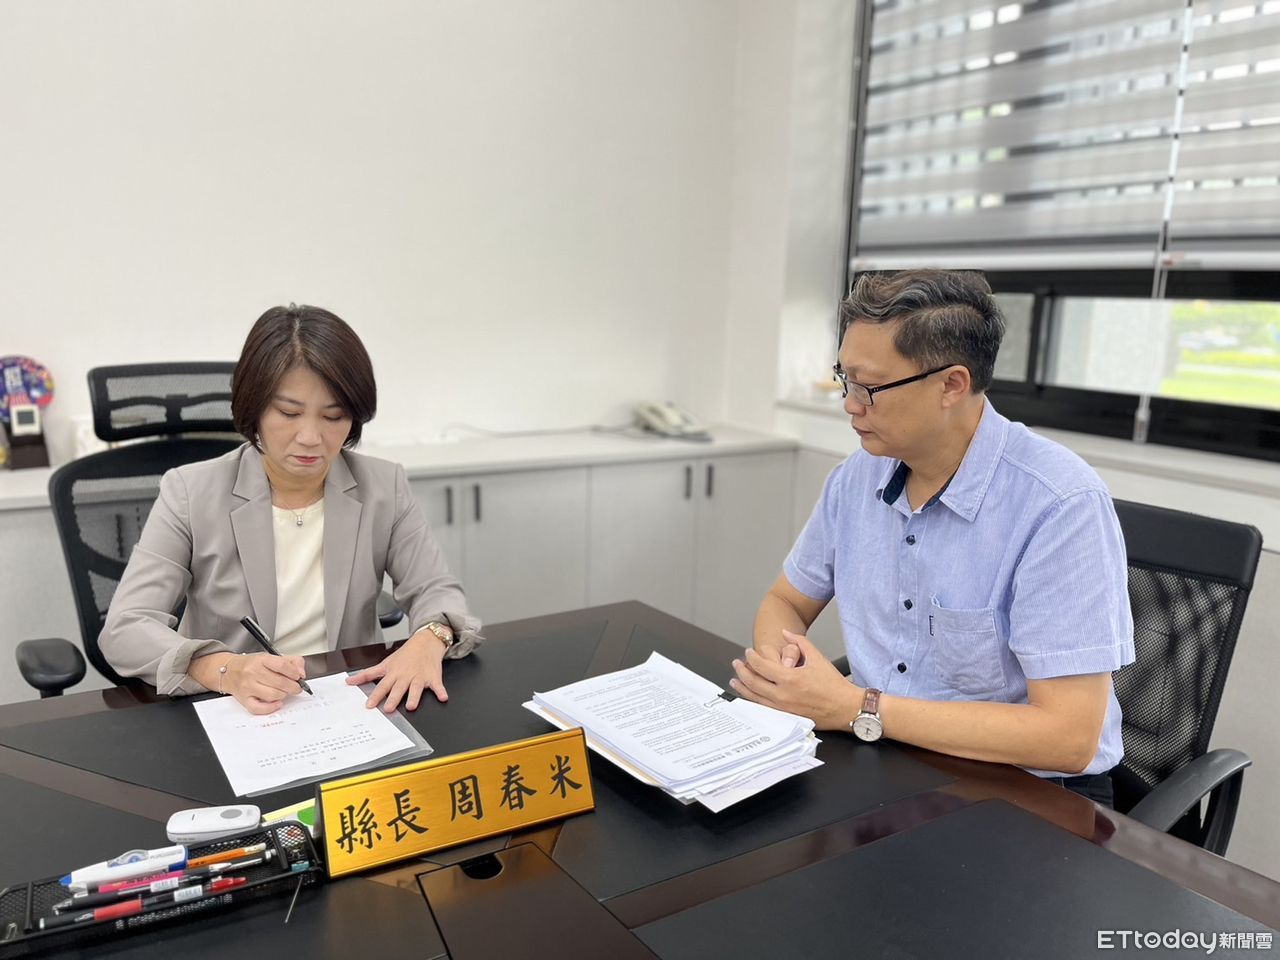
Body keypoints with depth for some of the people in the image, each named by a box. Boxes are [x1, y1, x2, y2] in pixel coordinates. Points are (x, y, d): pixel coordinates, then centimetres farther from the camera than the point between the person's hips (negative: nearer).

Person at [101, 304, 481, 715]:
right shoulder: (190, 493, -6)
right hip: (229, 718, 0)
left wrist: (428, 640, -24)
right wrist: (226, 670, -30)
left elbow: (437, 592, 0)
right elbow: (124, 629, -11)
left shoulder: (384, 486, -2)